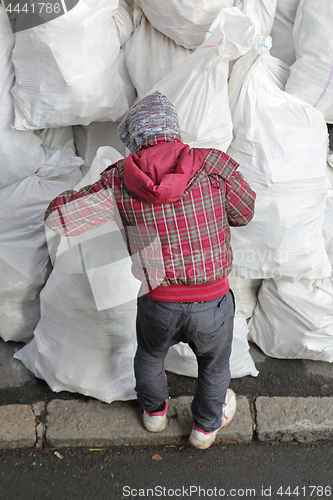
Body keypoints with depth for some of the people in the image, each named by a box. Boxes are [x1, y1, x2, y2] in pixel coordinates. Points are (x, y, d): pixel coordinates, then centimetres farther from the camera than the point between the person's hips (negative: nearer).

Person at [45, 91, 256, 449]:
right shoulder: (215, 166, -13)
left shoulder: (119, 181, -11)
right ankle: (206, 425, 54)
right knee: (214, 364, 30)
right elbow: (244, 213, 4)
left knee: (150, 353, 34)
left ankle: (154, 410, 61)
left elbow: (56, 218, -6)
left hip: (158, 304, 2)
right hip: (211, 305, -1)